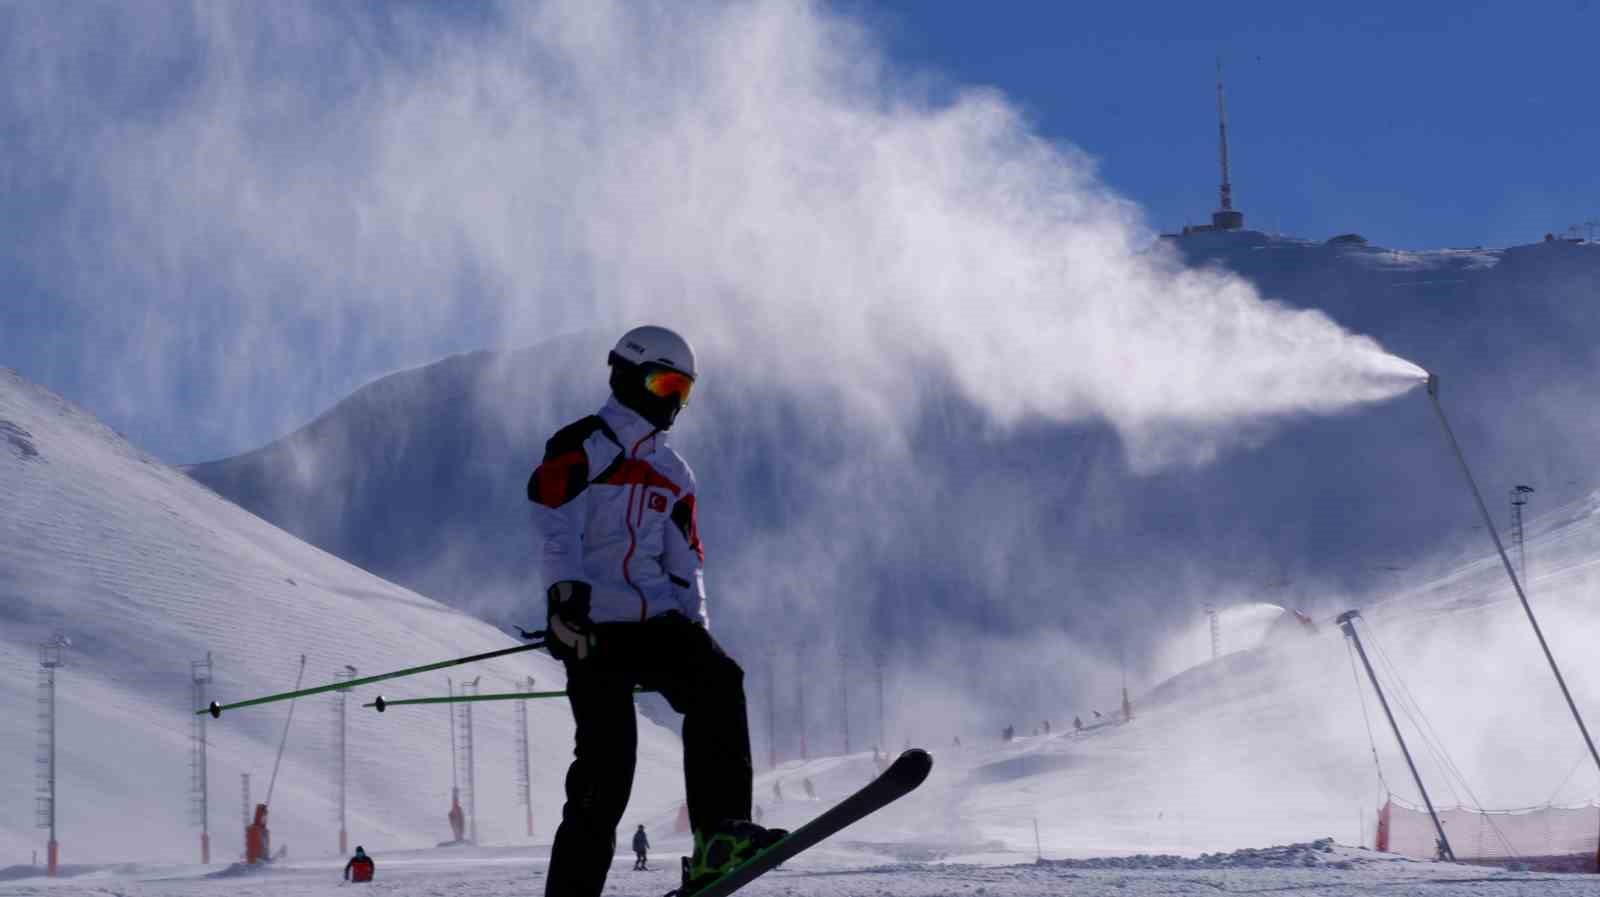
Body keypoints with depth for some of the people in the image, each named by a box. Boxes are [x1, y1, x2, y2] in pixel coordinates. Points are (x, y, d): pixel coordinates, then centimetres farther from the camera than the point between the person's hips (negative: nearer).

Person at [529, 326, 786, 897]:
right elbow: (555, 528, -11)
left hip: (658, 622, 5)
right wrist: (564, 592, -24)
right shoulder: (580, 446, 3)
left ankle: (720, 837, -31)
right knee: (607, 762, -12)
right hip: (593, 626, -5)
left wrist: (696, 632, 14)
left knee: (719, 683, -24)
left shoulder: (673, 474, 23)